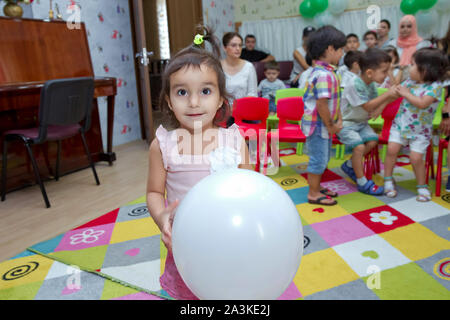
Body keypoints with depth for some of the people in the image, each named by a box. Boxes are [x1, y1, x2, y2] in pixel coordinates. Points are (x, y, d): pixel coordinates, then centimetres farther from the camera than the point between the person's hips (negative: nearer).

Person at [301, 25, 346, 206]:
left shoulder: (329, 72, 11)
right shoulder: (324, 74, -23)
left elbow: (335, 99, 14)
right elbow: (322, 104, -27)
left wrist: (338, 120, 8)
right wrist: (330, 125, -16)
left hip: (325, 125, 11)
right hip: (317, 125, -11)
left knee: (323, 157, 21)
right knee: (318, 159, 1)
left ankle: (317, 187, 36)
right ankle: (313, 194, 15)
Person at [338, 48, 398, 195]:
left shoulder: (371, 84, 2)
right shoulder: (354, 84, -24)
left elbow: (374, 111, 5)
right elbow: (367, 106, -23)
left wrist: (389, 99, -11)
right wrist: (387, 94, -20)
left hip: (361, 122, 8)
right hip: (346, 123, -8)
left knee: (372, 141, -11)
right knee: (359, 146, -23)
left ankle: (349, 165, 10)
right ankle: (362, 183, -8)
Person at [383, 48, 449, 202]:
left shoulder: (435, 86, -16)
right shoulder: (410, 81, 1)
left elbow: (422, 103, -29)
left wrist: (406, 94, -21)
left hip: (420, 130, -4)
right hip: (400, 124, 4)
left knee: (416, 157, -9)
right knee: (392, 149, -10)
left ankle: (422, 186, 14)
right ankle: (388, 180, 7)